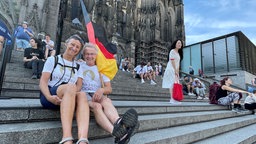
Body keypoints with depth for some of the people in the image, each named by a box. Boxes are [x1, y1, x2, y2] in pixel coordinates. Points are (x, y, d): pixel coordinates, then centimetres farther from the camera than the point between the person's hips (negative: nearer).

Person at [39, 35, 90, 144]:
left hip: (70, 96, 3)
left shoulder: (77, 67, 18)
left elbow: (78, 87, 7)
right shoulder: (53, 60, 10)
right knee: (70, 87, -36)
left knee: (82, 95, -33)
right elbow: (43, 82, -1)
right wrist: (49, 97, -20)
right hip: (49, 96, -2)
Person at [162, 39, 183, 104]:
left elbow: (178, 64, 20)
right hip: (171, 69, -9)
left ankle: (174, 99, 8)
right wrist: (175, 70, -18)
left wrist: (178, 72, 13)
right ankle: (172, 99, -15)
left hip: (175, 70, 9)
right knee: (172, 83, -14)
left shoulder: (178, 53, 22)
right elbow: (172, 61, -14)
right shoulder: (172, 51, -4)